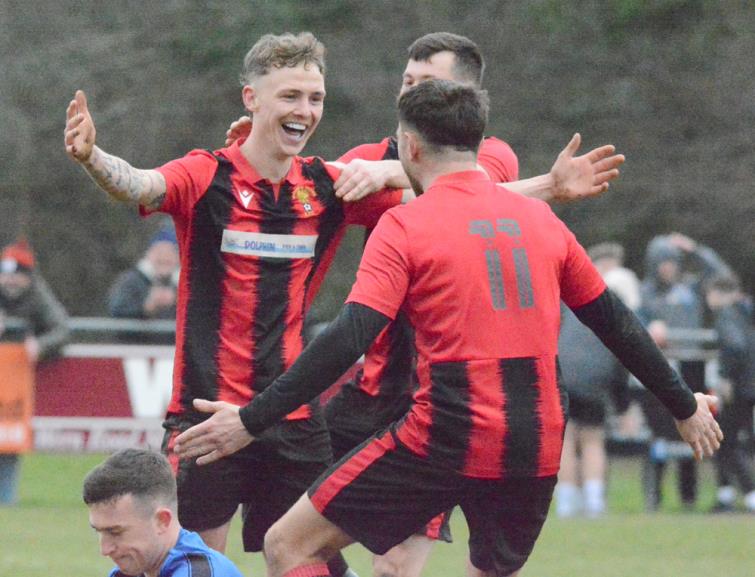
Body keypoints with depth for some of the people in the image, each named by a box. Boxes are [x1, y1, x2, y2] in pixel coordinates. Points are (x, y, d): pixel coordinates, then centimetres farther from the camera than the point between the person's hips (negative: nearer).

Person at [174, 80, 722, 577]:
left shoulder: (405, 225, -4)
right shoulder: (541, 219, 12)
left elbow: (347, 341, -14)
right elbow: (616, 323, 19)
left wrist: (251, 420, -12)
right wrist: (686, 407, 31)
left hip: (444, 439, -5)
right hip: (536, 449, 5)